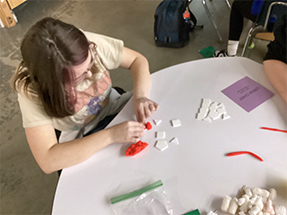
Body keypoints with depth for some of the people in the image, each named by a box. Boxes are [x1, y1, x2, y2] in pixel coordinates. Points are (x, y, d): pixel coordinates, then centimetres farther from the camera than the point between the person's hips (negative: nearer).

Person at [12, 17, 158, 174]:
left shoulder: (90, 45, -25)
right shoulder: (32, 91, -30)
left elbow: (137, 60, -10)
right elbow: (47, 161, -34)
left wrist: (140, 96, -29)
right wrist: (110, 135, -39)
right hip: (81, 145, -5)